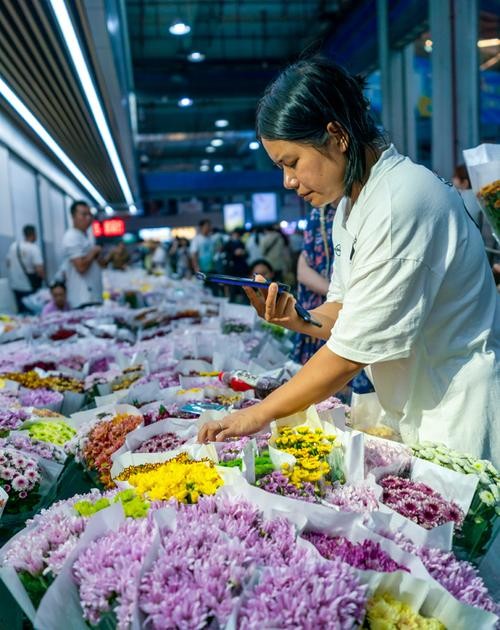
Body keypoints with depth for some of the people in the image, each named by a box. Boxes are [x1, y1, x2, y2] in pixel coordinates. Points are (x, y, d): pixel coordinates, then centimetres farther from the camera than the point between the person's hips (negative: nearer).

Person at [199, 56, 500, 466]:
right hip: (410, 412, 8)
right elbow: (346, 310, 11)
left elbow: (353, 353, -23)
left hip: (458, 414, -8)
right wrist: (299, 320, -10)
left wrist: (260, 414, -15)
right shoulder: (351, 202, 6)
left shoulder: (401, 205, -24)